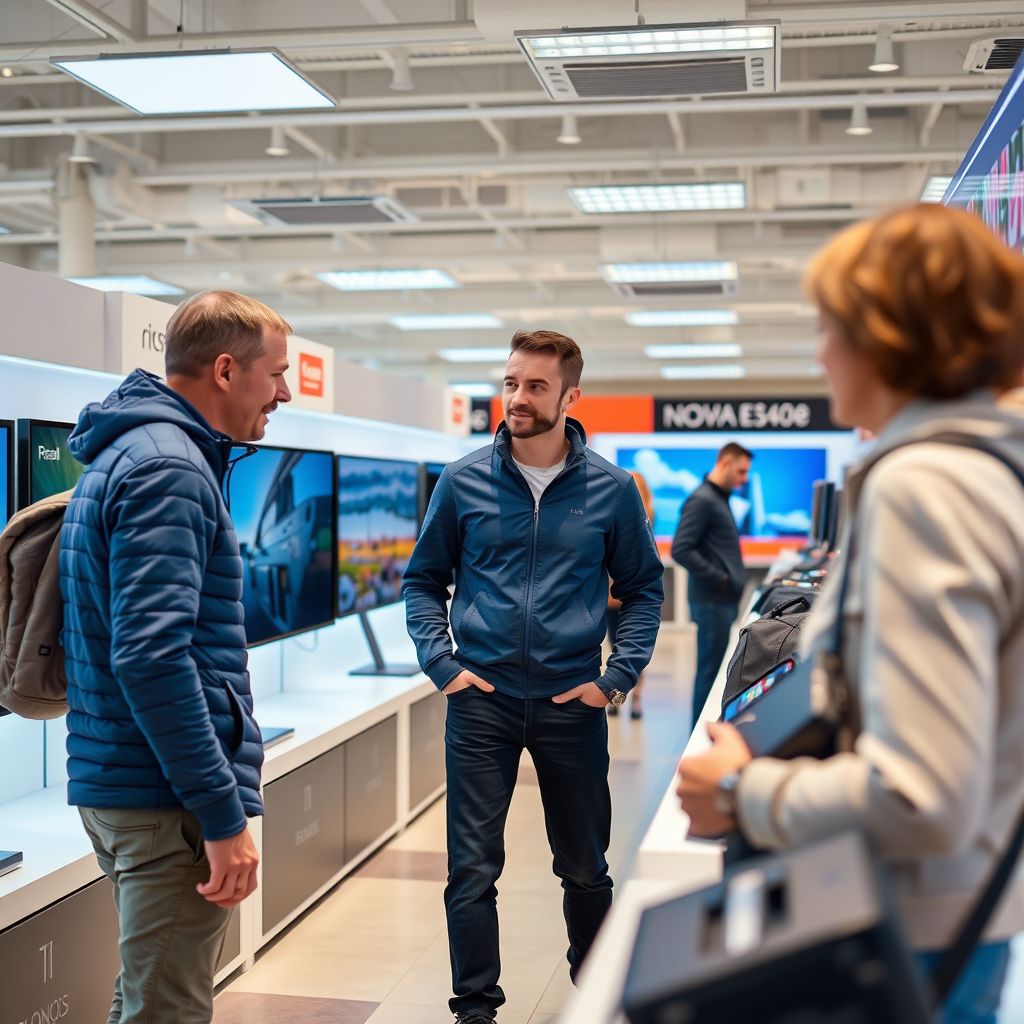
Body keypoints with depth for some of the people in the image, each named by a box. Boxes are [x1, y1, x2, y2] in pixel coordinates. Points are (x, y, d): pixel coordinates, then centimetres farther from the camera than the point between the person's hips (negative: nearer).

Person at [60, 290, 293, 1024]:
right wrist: (223, 814, -23)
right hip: (169, 797, -10)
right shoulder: (169, 468, -16)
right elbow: (151, 655, -26)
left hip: (118, 784, 10)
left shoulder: (128, 454, 14)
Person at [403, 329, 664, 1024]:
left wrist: (618, 678, -2)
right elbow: (423, 581, 8)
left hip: (572, 705, 1)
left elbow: (643, 589, 7)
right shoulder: (464, 483, -1)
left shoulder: (611, 490, -1)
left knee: (586, 868, 14)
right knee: (473, 870, 1)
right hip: (482, 700, 0)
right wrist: (441, 665, -3)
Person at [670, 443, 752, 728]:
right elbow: (680, 550, -21)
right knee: (711, 670, -4)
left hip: (726, 600, 9)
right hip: (712, 600, -9)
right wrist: (720, 579, -17)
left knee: (719, 669, 13)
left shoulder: (720, 498, 16)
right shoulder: (701, 500, -14)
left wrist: (735, 578, 10)